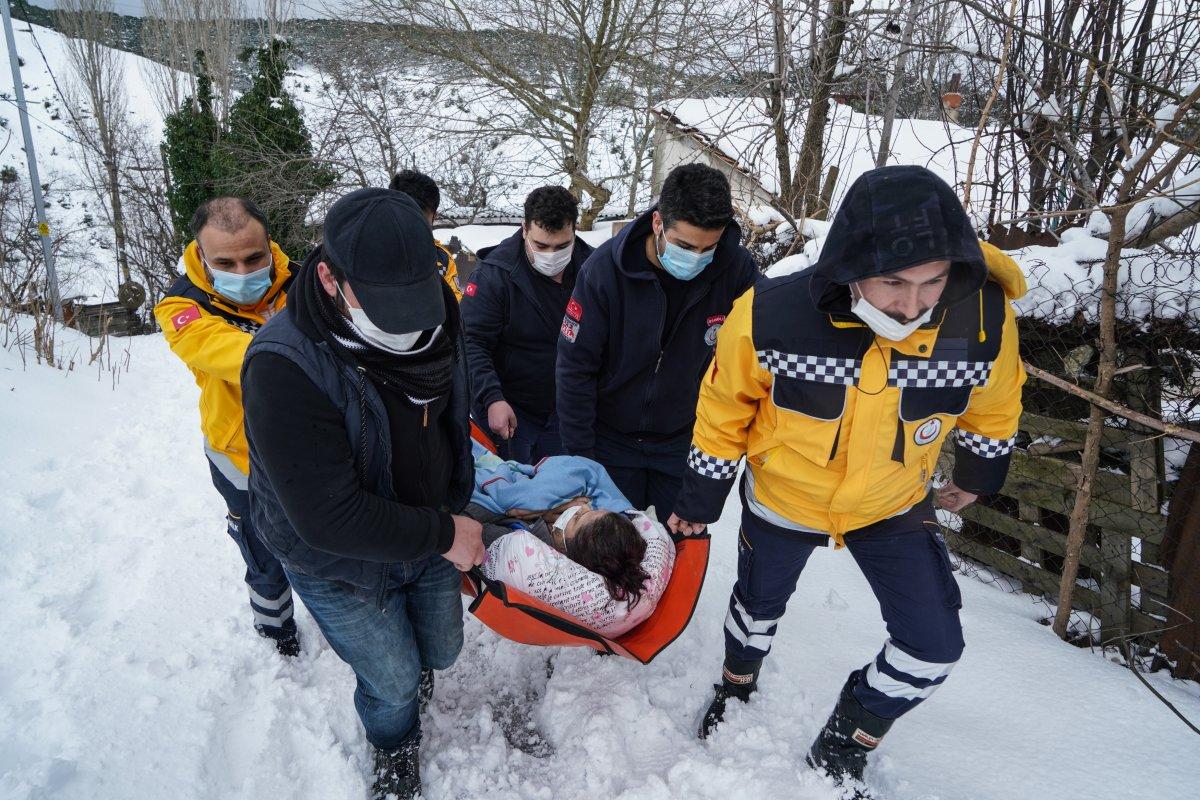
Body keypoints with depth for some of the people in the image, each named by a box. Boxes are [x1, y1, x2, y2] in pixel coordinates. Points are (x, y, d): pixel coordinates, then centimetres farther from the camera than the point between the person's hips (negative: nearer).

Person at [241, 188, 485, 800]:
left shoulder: (431, 315, -13)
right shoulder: (285, 367, -34)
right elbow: (330, 519, -34)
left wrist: (456, 505, 8)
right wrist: (443, 534, -25)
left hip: (428, 534, 5)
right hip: (339, 564, -5)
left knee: (441, 650, 23)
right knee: (394, 681, 11)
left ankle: (410, 667, 60)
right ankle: (394, 746, 47)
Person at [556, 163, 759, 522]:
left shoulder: (737, 269, -17)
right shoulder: (605, 268, -20)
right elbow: (575, 367, -14)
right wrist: (579, 453, -12)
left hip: (686, 441, 1)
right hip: (612, 439, -1)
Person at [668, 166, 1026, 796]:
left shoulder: (985, 318, -28)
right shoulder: (770, 315, -34)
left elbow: (990, 409, -3)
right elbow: (723, 412, -15)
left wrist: (979, 474, 13)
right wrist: (701, 499, -3)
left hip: (894, 507, 2)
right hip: (781, 499, -1)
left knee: (933, 649, 2)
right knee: (759, 606, 22)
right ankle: (737, 688, 58)